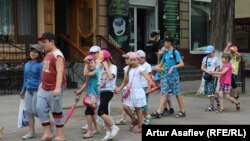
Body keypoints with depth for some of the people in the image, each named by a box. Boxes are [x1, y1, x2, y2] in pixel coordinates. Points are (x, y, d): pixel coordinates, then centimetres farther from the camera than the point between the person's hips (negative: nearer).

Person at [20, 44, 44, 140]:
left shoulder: (41, 65, -10)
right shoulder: (27, 64, 11)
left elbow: (42, 79, -12)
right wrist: (23, 91, 22)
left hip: (37, 90, -7)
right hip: (28, 90, 7)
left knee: (35, 111, -5)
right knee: (29, 111, 7)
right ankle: (31, 132, 14)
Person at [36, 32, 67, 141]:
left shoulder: (58, 55, -16)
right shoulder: (47, 54, 14)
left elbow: (60, 72, -25)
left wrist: (57, 88, -33)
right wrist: (42, 83, 24)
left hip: (54, 89, -9)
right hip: (44, 88, 9)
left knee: (56, 111, 0)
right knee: (40, 108, 3)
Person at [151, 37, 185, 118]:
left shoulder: (175, 52, -8)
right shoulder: (166, 53, 12)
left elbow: (182, 64, -14)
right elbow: (160, 65, 18)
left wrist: (173, 67, -25)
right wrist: (152, 68, 6)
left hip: (174, 76, -6)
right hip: (166, 76, 6)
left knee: (177, 93, 3)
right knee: (164, 93, 0)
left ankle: (182, 111, 16)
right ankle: (158, 112, -4)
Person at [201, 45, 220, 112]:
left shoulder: (216, 59, -2)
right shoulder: (205, 58, 12)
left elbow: (218, 68, -3)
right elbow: (202, 67, 5)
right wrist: (206, 70, -16)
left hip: (213, 77, -6)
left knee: (211, 91, -10)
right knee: (206, 91, 8)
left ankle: (211, 106, 0)